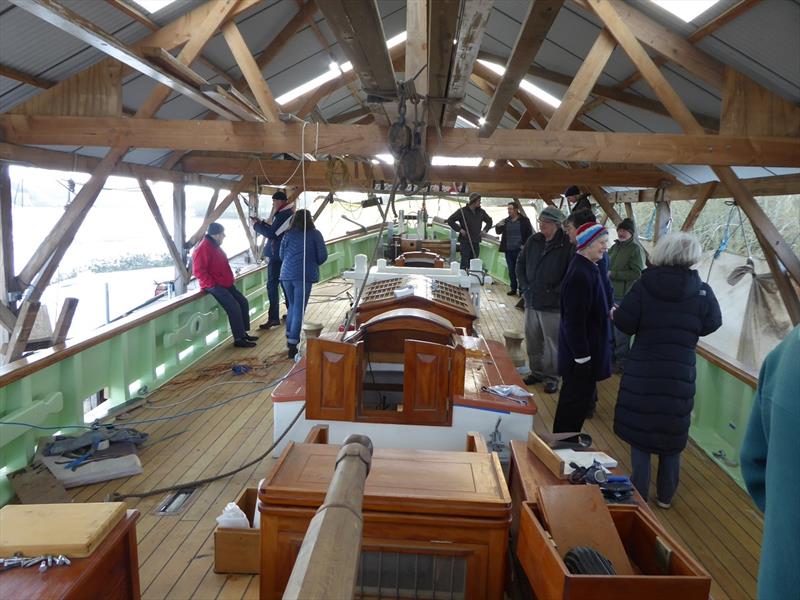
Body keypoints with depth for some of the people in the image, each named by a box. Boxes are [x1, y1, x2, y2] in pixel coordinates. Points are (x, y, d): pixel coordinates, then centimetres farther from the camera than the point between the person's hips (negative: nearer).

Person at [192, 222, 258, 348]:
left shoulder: (215, 246, 16)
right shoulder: (203, 249, -17)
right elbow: (198, 271, -23)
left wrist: (230, 279, 13)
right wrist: (212, 285, -23)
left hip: (225, 284, 10)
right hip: (214, 286, -10)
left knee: (243, 302, 6)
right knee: (234, 307, -18)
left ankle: (243, 333, 14)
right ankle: (238, 339, -12)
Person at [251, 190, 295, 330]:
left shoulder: (284, 215, -18)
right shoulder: (286, 213, 14)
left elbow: (271, 233, -22)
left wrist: (256, 225, -10)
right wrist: (261, 223, 11)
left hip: (277, 256, -10)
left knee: (272, 286, -9)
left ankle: (274, 318, -8)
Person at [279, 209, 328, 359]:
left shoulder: (288, 234, 9)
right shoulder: (315, 234, 1)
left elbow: (281, 255, 16)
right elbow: (323, 256, 0)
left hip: (287, 274, 4)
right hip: (304, 276, -4)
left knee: (292, 306, 22)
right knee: (299, 310, -2)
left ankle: (289, 338, 28)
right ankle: (292, 345, -5)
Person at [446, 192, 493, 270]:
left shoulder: (481, 212, 9)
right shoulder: (462, 211, -7)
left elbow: (489, 221, 25)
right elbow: (450, 220, -6)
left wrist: (485, 230, 9)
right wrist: (459, 229, -13)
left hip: (476, 243, 5)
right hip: (465, 242, -5)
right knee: (464, 263, -7)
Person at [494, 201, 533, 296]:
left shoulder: (524, 220, -2)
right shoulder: (506, 221, 11)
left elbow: (529, 234, -2)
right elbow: (499, 231, 15)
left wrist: (525, 245, -11)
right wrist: (498, 226, -7)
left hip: (519, 250, -5)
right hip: (508, 250, 5)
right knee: (511, 271, 9)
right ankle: (513, 289, 18)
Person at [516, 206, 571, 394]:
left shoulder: (567, 245, -12)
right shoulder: (533, 241, 6)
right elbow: (520, 264, 15)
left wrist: (556, 293, -14)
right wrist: (524, 287, 5)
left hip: (552, 305, -6)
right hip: (531, 301, 6)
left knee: (552, 343, 4)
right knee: (532, 341, 15)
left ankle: (552, 377, 19)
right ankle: (536, 372, 31)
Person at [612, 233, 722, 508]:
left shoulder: (644, 285, -12)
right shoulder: (701, 291, -8)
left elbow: (624, 323, -11)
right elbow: (712, 324, 2)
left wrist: (614, 313, 10)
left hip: (643, 372, -1)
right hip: (681, 374, 1)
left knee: (640, 428, 12)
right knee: (673, 434, 16)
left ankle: (639, 493, 20)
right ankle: (665, 496, 28)